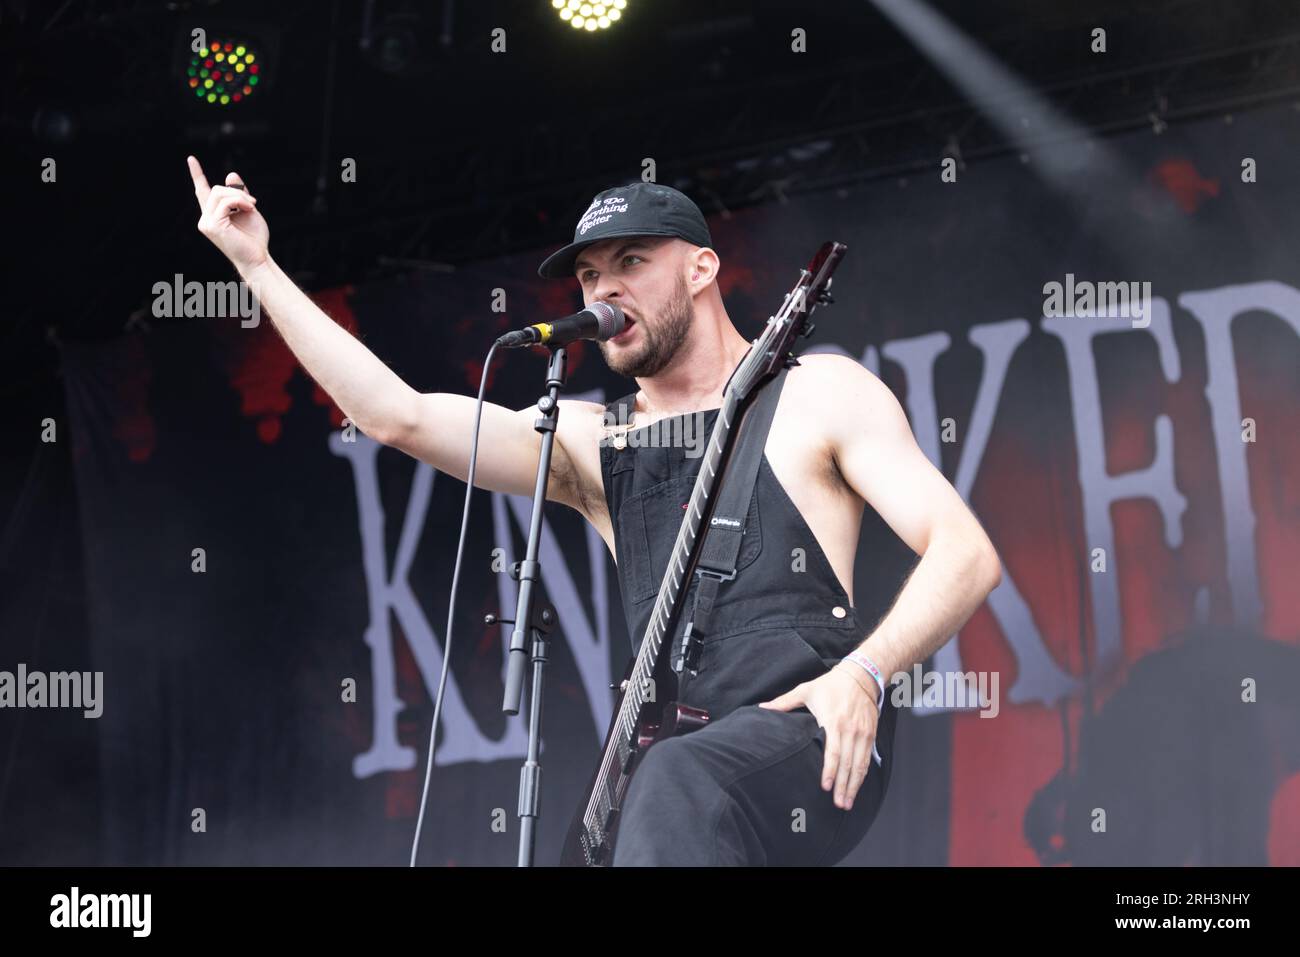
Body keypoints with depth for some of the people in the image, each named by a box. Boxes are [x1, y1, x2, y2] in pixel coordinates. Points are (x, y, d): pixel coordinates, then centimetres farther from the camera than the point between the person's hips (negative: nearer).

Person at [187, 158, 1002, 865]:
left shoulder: (819, 395, 8)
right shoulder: (588, 442, 19)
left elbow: (966, 555, -1)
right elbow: (397, 416, 7)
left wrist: (863, 673, -18)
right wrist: (259, 267, 5)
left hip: (814, 738, -5)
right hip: (677, 752, 5)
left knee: (681, 785, -35)